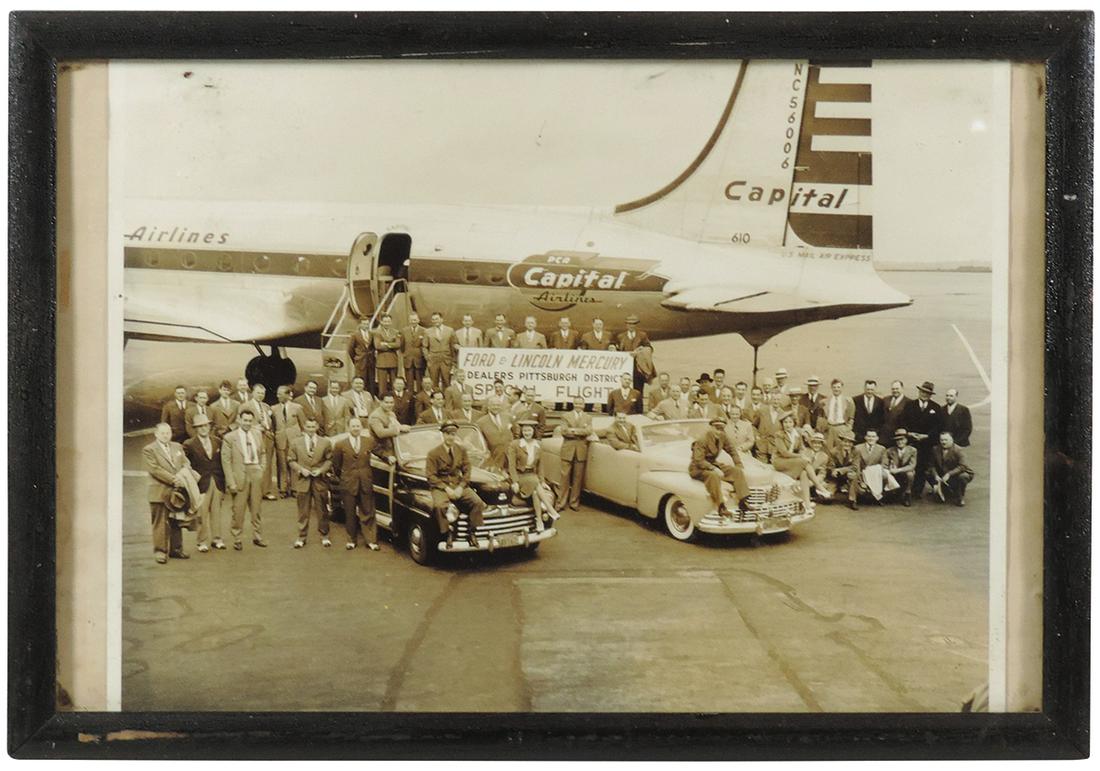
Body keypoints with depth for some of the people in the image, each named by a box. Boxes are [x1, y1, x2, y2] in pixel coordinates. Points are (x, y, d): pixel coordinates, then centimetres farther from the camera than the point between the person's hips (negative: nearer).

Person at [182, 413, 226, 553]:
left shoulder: (217, 442, 9)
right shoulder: (189, 445, -4)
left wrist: (224, 481, 9)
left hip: (218, 482, 4)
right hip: (201, 483, -4)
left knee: (216, 511, 7)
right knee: (202, 513, -3)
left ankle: (217, 539, 15)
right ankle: (203, 542, 5)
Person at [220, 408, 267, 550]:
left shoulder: (257, 434, 9)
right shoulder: (230, 437, -5)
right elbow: (226, 461, -7)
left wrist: (262, 471, 6)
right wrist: (231, 482, -11)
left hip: (256, 474, 4)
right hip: (240, 475, -4)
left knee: (256, 507, 10)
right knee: (238, 509, 1)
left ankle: (257, 536, 22)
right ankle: (237, 539, 13)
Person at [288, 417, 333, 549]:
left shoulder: (325, 443, 2)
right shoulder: (296, 442, 3)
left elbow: (329, 460, 5)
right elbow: (291, 460, 4)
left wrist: (321, 470, -11)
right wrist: (300, 469, -11)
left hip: (320, 481, 0)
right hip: (302, 480, 0)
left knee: (322, 510, 7)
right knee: (303, 511, 6)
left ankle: (324, 536, 20)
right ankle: (302, 537, 16)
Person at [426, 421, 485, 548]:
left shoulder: (461, 450, 6)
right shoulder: (433, 453, -5)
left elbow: (466, 471, 7)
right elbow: (431, 476, -6)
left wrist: (461, 487, -10)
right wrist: (446, 489, -17)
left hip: (458, 484, 3)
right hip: (440, 486, -3)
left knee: (477, 502, -23)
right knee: (440, 505, -36)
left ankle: (471, 533, -11)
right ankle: (449, 533, -18)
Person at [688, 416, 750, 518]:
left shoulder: (723, 437, -1)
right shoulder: (702, 441, -22)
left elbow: (732, 451, 10)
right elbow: (699, 460, -26)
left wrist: (740, 466, 0)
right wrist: (714, 469, -33)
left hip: (713, 464, 8)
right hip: (698, 468, -8)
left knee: (737, 471, -8)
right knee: (714, 475, -38)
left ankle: (743, 501, -10)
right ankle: (721, 507, -39)